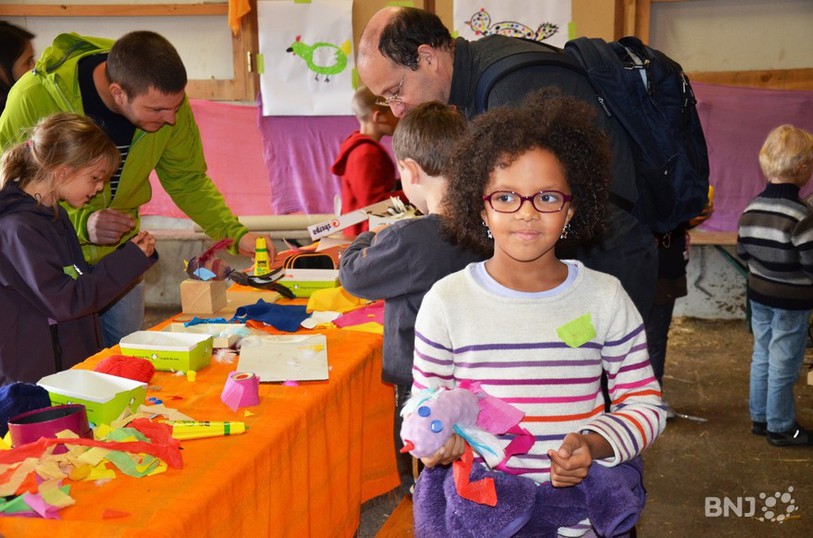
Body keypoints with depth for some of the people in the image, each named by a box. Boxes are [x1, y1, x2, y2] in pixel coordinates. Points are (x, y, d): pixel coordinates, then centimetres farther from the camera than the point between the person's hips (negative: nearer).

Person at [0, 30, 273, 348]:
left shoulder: (168, 99, -16)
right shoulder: (34, 98, -28)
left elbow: (187, 180, -3)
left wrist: (236, 234, -17)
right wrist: (80, 223, -38)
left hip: (118, 253, 4)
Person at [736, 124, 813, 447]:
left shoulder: (751, 209, -1)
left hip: (758, 293, 7)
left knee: (762, 356, 18)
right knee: (784, 364, 4)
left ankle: (759, 417, 29)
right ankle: (780, 428, 15)